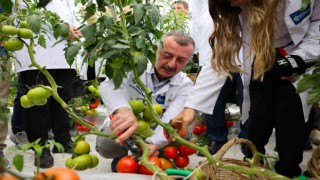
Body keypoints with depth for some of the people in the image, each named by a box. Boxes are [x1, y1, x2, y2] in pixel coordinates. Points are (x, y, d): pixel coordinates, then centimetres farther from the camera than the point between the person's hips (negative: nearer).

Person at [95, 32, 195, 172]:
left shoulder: (185, 85, -12)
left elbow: (170, 121, -29)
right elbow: (110, 84, -37)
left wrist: (152, 143, -52)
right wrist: (122, 109, -61)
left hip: (154, 135, 1)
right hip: (123, 128, -1)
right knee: (105, 145, -32)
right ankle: (122, 156, 3)